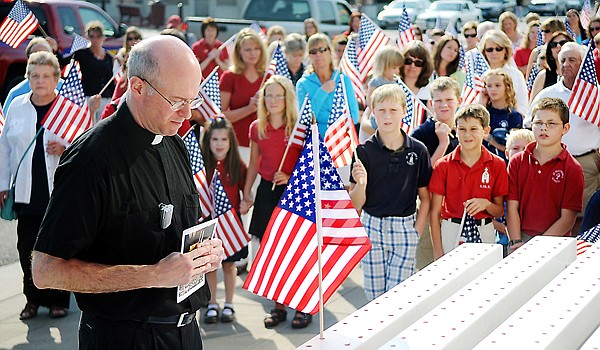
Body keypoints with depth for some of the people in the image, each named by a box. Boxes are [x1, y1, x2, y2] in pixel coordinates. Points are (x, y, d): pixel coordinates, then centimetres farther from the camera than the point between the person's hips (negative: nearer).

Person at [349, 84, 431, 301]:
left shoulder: (418, 151, 0)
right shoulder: (364, 151, -2)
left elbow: (424, 198, 7)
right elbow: (356, 204, -1)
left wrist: (416, 232, -1)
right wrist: (361, 183, -21)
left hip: (405, 228, 0)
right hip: (372, 228, 1)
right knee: (375, 297, 5)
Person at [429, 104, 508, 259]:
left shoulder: (497, 165, 2)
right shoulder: (443, 165, 0)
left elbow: (500, 212, 8)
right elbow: (435, 212, 0)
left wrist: (486, 204, -15)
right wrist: (438, 252, -5)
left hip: (484, 233, 1)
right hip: (451, 233, -1)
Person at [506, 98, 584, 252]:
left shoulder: (572, 169, 1)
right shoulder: (517, 162, 9)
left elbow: (567, 218, -3)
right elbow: (512, 208, 5)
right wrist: (516, 243, -8)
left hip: (555, 242, -1)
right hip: (521, 238, 2)